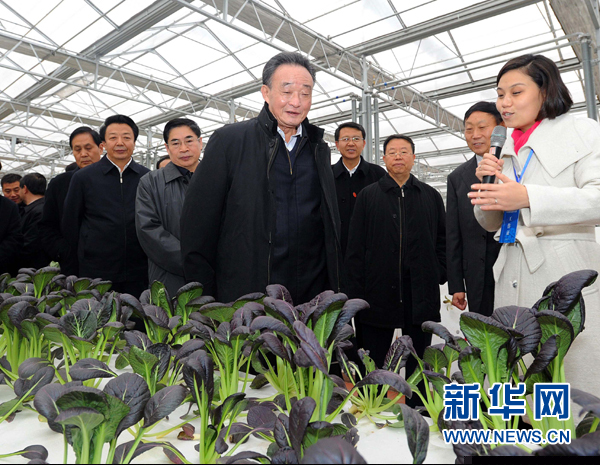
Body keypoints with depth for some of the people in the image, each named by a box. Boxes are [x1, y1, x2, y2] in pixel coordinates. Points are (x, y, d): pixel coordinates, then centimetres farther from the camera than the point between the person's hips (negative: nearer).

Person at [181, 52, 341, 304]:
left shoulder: (320, 149, 11)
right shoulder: (228, 140, -3)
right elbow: (198, 223, -5)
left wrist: (333, 289, 12)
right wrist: (204, 295, -5)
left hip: (313, 295, 4)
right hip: (244, 299, -3)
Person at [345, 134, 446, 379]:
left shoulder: (431, 196, 12)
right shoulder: (368, 195, 6)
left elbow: (443, 240, 14)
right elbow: (355, 247, 1)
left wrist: (439, 274, 1)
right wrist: (355, 294, -4)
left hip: (421, 293, 2)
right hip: (377, 293, -1)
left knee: (418, 367, 13)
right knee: (372, 362, 9)